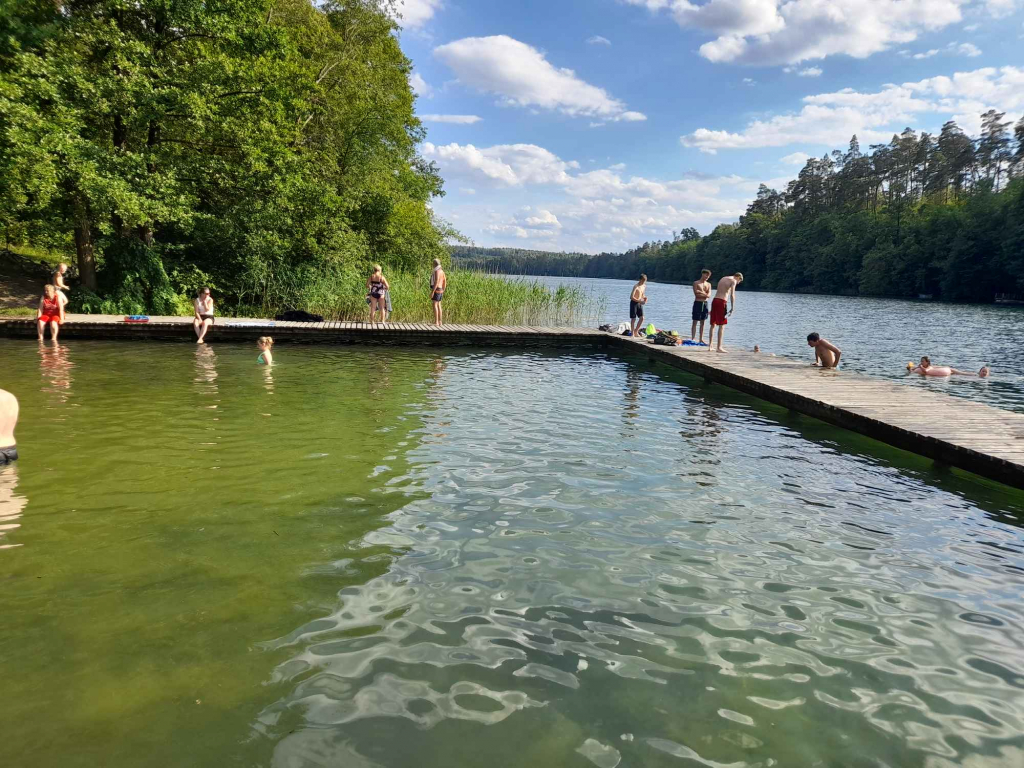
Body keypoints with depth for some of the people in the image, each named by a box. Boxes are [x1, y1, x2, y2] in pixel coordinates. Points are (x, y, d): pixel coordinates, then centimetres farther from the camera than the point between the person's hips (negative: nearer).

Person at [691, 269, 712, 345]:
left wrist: (701, 292, -12)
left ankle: (701, 339, 11)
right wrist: (704, 293, -7)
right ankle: (692, 339, -5)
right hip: (698, 303, -4)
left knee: (702, 322, 7)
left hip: (705, 303, 4)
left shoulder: (708, 284, 11)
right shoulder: (696, 283, -1)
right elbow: (696, 293, -12)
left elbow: (709, 295, -1)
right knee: (695, 322, -5)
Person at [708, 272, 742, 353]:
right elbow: (732, 294, -12)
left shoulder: (723, 278, 24)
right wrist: (732, 307, -12)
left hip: (714, 300, 8)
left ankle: (710, 346, 14)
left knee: (713, 324, 11)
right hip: (721, 302, -8)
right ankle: (719, 347, -8)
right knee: (722, 325, -5)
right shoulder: (733, 281, -1)